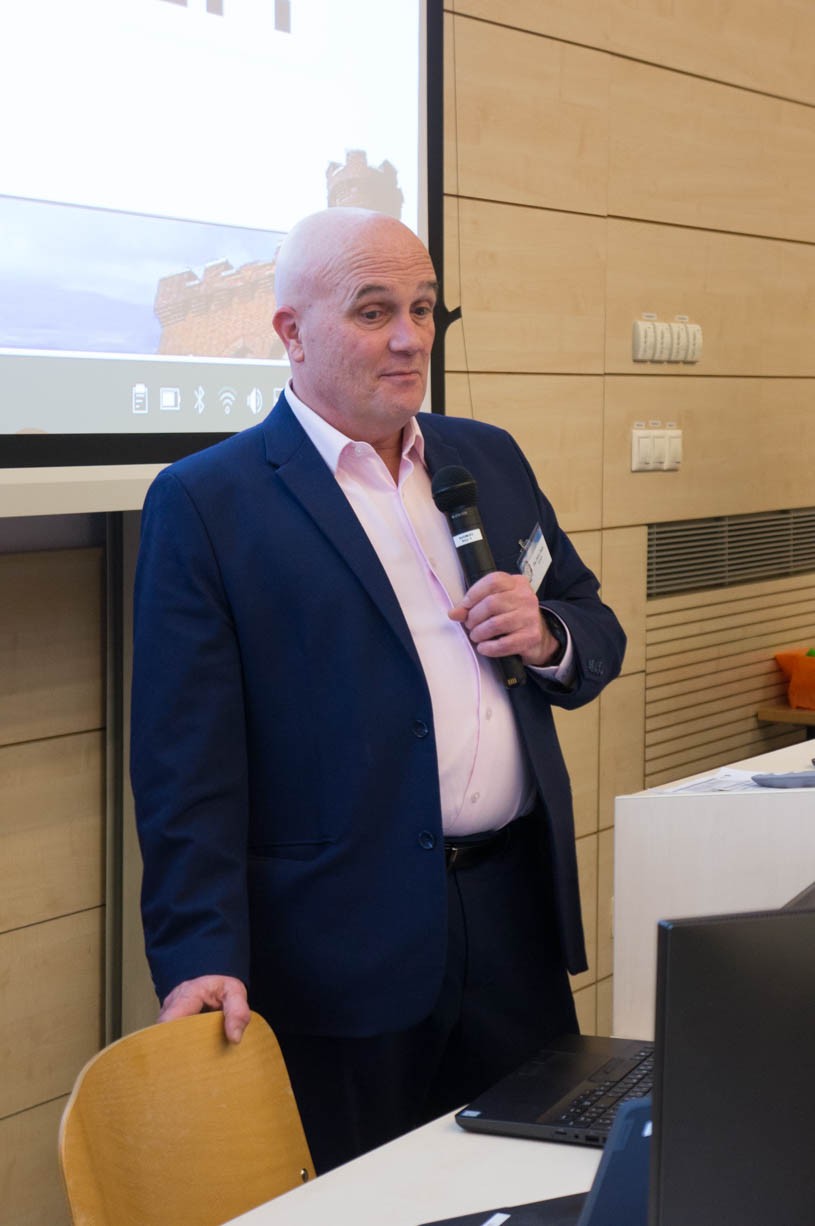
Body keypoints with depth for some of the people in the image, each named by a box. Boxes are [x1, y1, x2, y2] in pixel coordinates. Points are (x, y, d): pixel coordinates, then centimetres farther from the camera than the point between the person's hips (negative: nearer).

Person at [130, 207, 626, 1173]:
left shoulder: (489, 458, 12)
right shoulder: (204, 504, -6)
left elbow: (597, 633, 19)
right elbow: (189, 763, -10)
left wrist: (549, 639, -4)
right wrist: (203, 958, -18)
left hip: (518, 917, 6)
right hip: (345, 956, -5)